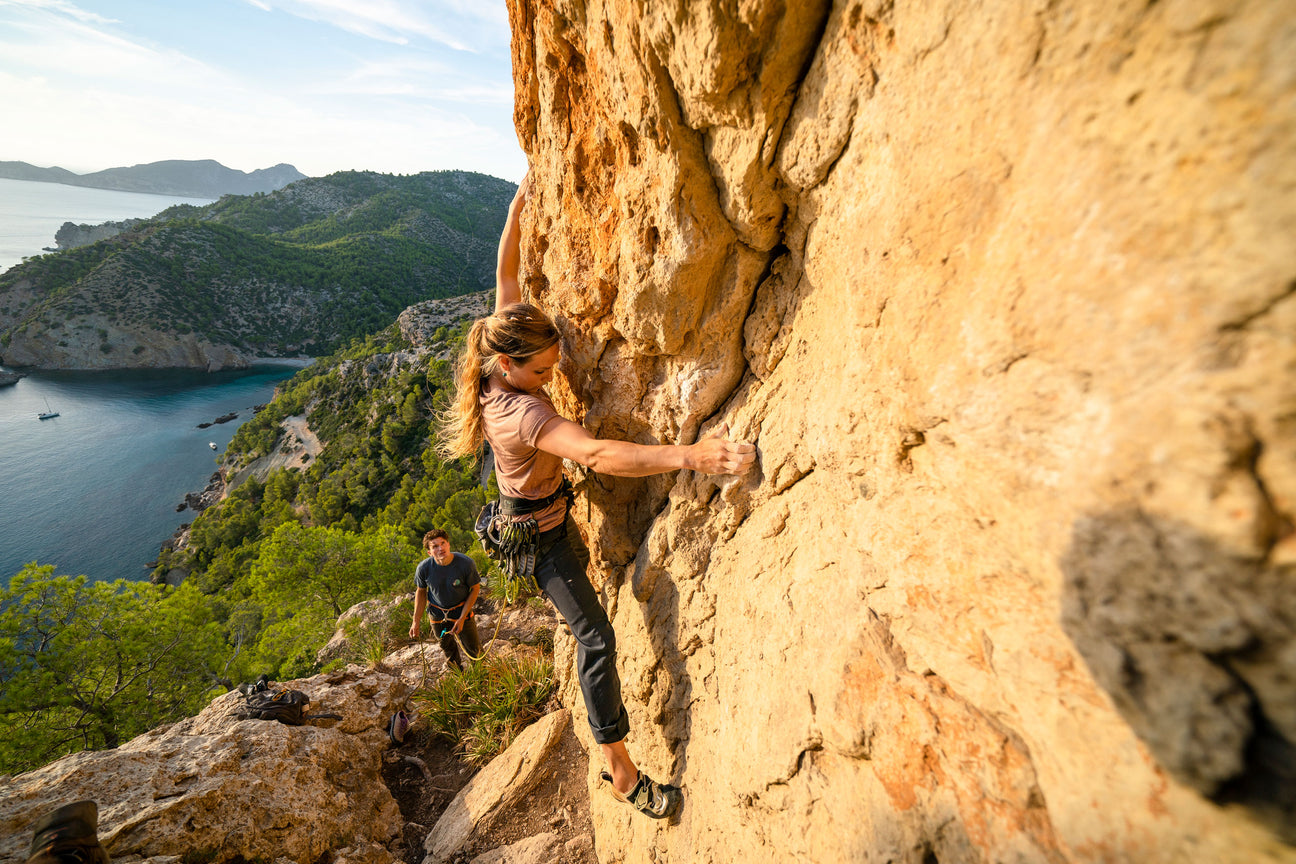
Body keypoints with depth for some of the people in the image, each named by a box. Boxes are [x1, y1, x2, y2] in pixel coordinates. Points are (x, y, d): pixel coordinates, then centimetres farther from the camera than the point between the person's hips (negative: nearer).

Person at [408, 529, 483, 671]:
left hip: (461, 611, -1)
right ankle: (457, 670, 57)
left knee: (473, 650, 12)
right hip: (437, 615, 2)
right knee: (447, 648, 24)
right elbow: (420, 592, -3)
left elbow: (475, 588, -14)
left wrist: (462, 618, -16)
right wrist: (416, 622, -3)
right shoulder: (423, 568, -23)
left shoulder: (466, 563, -28)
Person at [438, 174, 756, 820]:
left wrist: (518, 205, 2)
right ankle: (622, 773, 11)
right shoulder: (521, 413, -38)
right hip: (535, 530, -10)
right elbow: (595, 454, -55)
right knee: (595, 635, -6)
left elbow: (506, 273, -2)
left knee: (579, 569, 35)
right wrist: (688, 456, -65)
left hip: (550, 511, 10)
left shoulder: (505, 362, -14)